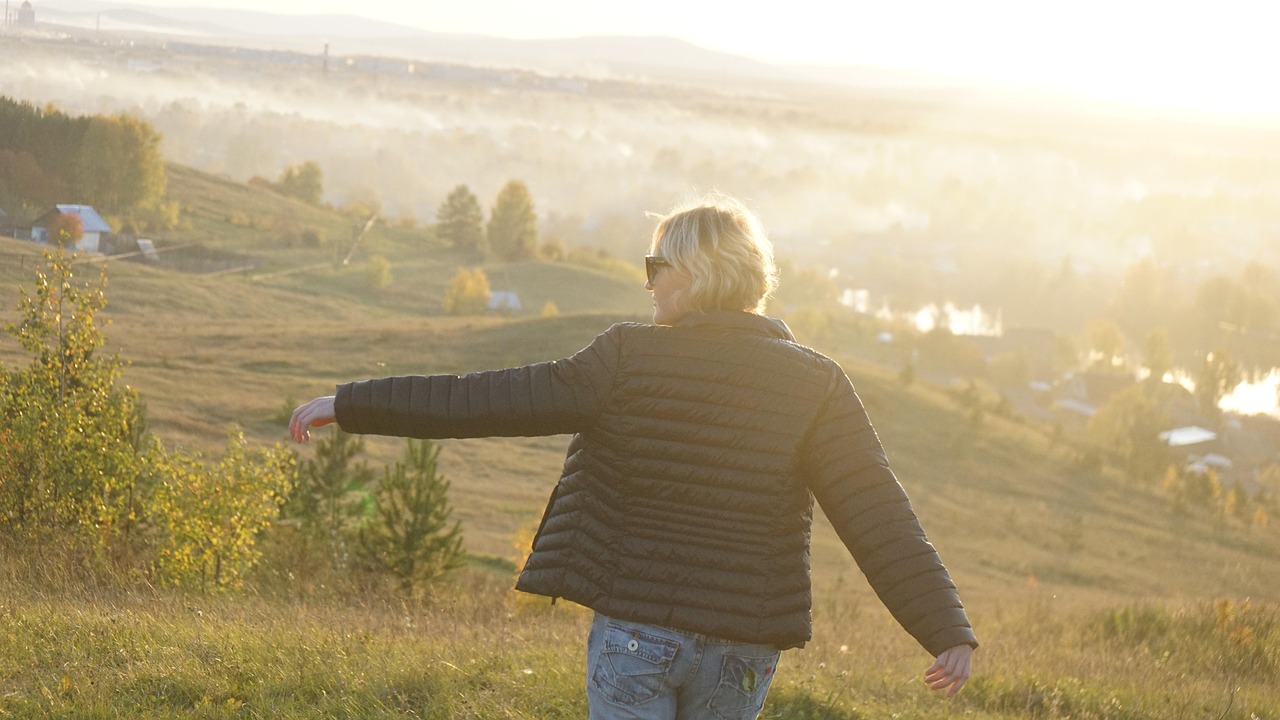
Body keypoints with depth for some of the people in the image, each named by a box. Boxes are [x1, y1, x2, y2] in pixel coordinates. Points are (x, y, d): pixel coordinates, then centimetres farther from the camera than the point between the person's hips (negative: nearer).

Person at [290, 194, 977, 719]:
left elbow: (484, 400, -9)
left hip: (634, 629, -2)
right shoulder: (815, 385, -4)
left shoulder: (628, 362, -10)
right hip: (742, 646, 3)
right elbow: (878, 518, -11)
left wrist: (351, 405, -2)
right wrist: (947, 631, -11)